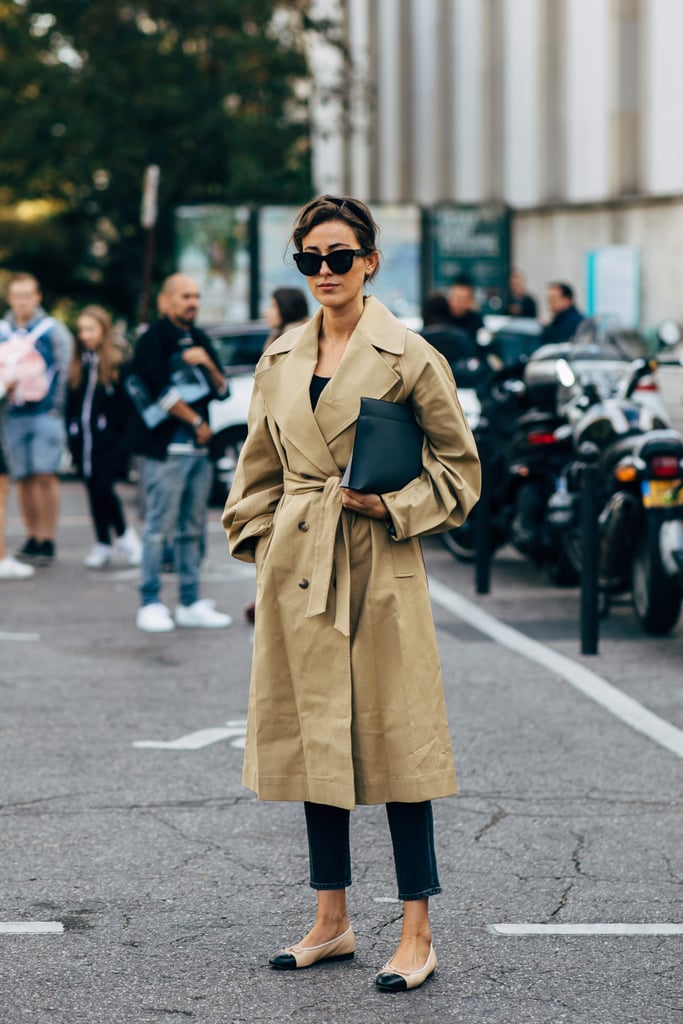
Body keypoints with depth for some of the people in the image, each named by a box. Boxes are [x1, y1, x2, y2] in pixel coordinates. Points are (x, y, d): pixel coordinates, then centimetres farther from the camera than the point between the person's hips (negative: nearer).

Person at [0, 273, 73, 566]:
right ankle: (32, 539, 13)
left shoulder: (53, 330, 2)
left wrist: (57, 407, -5)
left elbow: (65, 372, 1)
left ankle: (48, 541, -5)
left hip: (46, 413, -3)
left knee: (45, 475, -8)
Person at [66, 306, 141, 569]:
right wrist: (71, 435, 7)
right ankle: (103, 545, 16)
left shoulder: (118, 362, -5)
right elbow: (71, 404, 14)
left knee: (103, 488, -12)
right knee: (94, 491, 8)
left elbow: (128, 403, -6)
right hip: (84, 439, 5)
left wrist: (124, 435, -11)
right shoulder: (78, 365, 11)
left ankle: (123, 534, 10)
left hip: (110, 441, -5)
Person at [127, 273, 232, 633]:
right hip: (165, 448, -7)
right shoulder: (153, 339, -4)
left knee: (192, 529, 8)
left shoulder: (200, 340, 18)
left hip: (198, 448, 7)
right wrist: (196, 421, -7)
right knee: (159, 527, -7)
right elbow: (161, 390, -14)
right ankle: (150, 603, -4)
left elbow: (222, 391, 16)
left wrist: (208, 364, -3)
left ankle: (191, 603, 12)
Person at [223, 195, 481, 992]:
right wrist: (261, 549, 9)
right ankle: (331, 921, 20)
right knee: (314, 739, 10)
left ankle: (416, 935, 3)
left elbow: (459, 468, 0)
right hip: (298, 567, 5)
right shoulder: (280, 359, 10)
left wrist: (393, 507, -13)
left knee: (393, 739, -4)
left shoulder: (409, 357, -4)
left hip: (378, 568, -5)